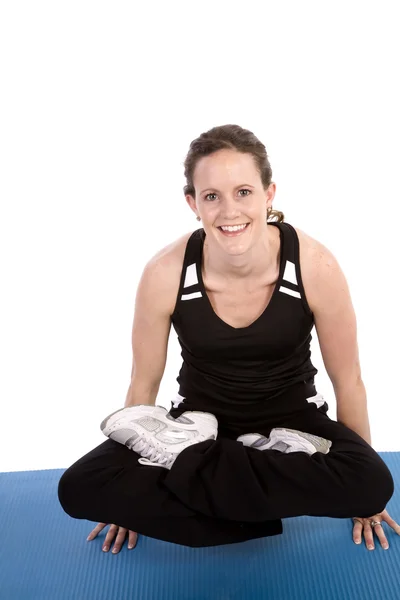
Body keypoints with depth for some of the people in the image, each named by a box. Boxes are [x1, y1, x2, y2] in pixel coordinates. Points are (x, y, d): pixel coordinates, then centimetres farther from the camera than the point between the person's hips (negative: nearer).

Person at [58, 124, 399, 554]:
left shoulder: (315, 267, -21)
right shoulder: (164, 274, -19)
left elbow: (348, 381, -7)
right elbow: (144, 382, -4)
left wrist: (362, 492, 6)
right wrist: (126, 502, 9)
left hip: (292, 422, 1)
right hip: (198, 424, 0)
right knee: (79, 489, -20)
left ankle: (184, 463, -13)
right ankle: (259, 517, -9)